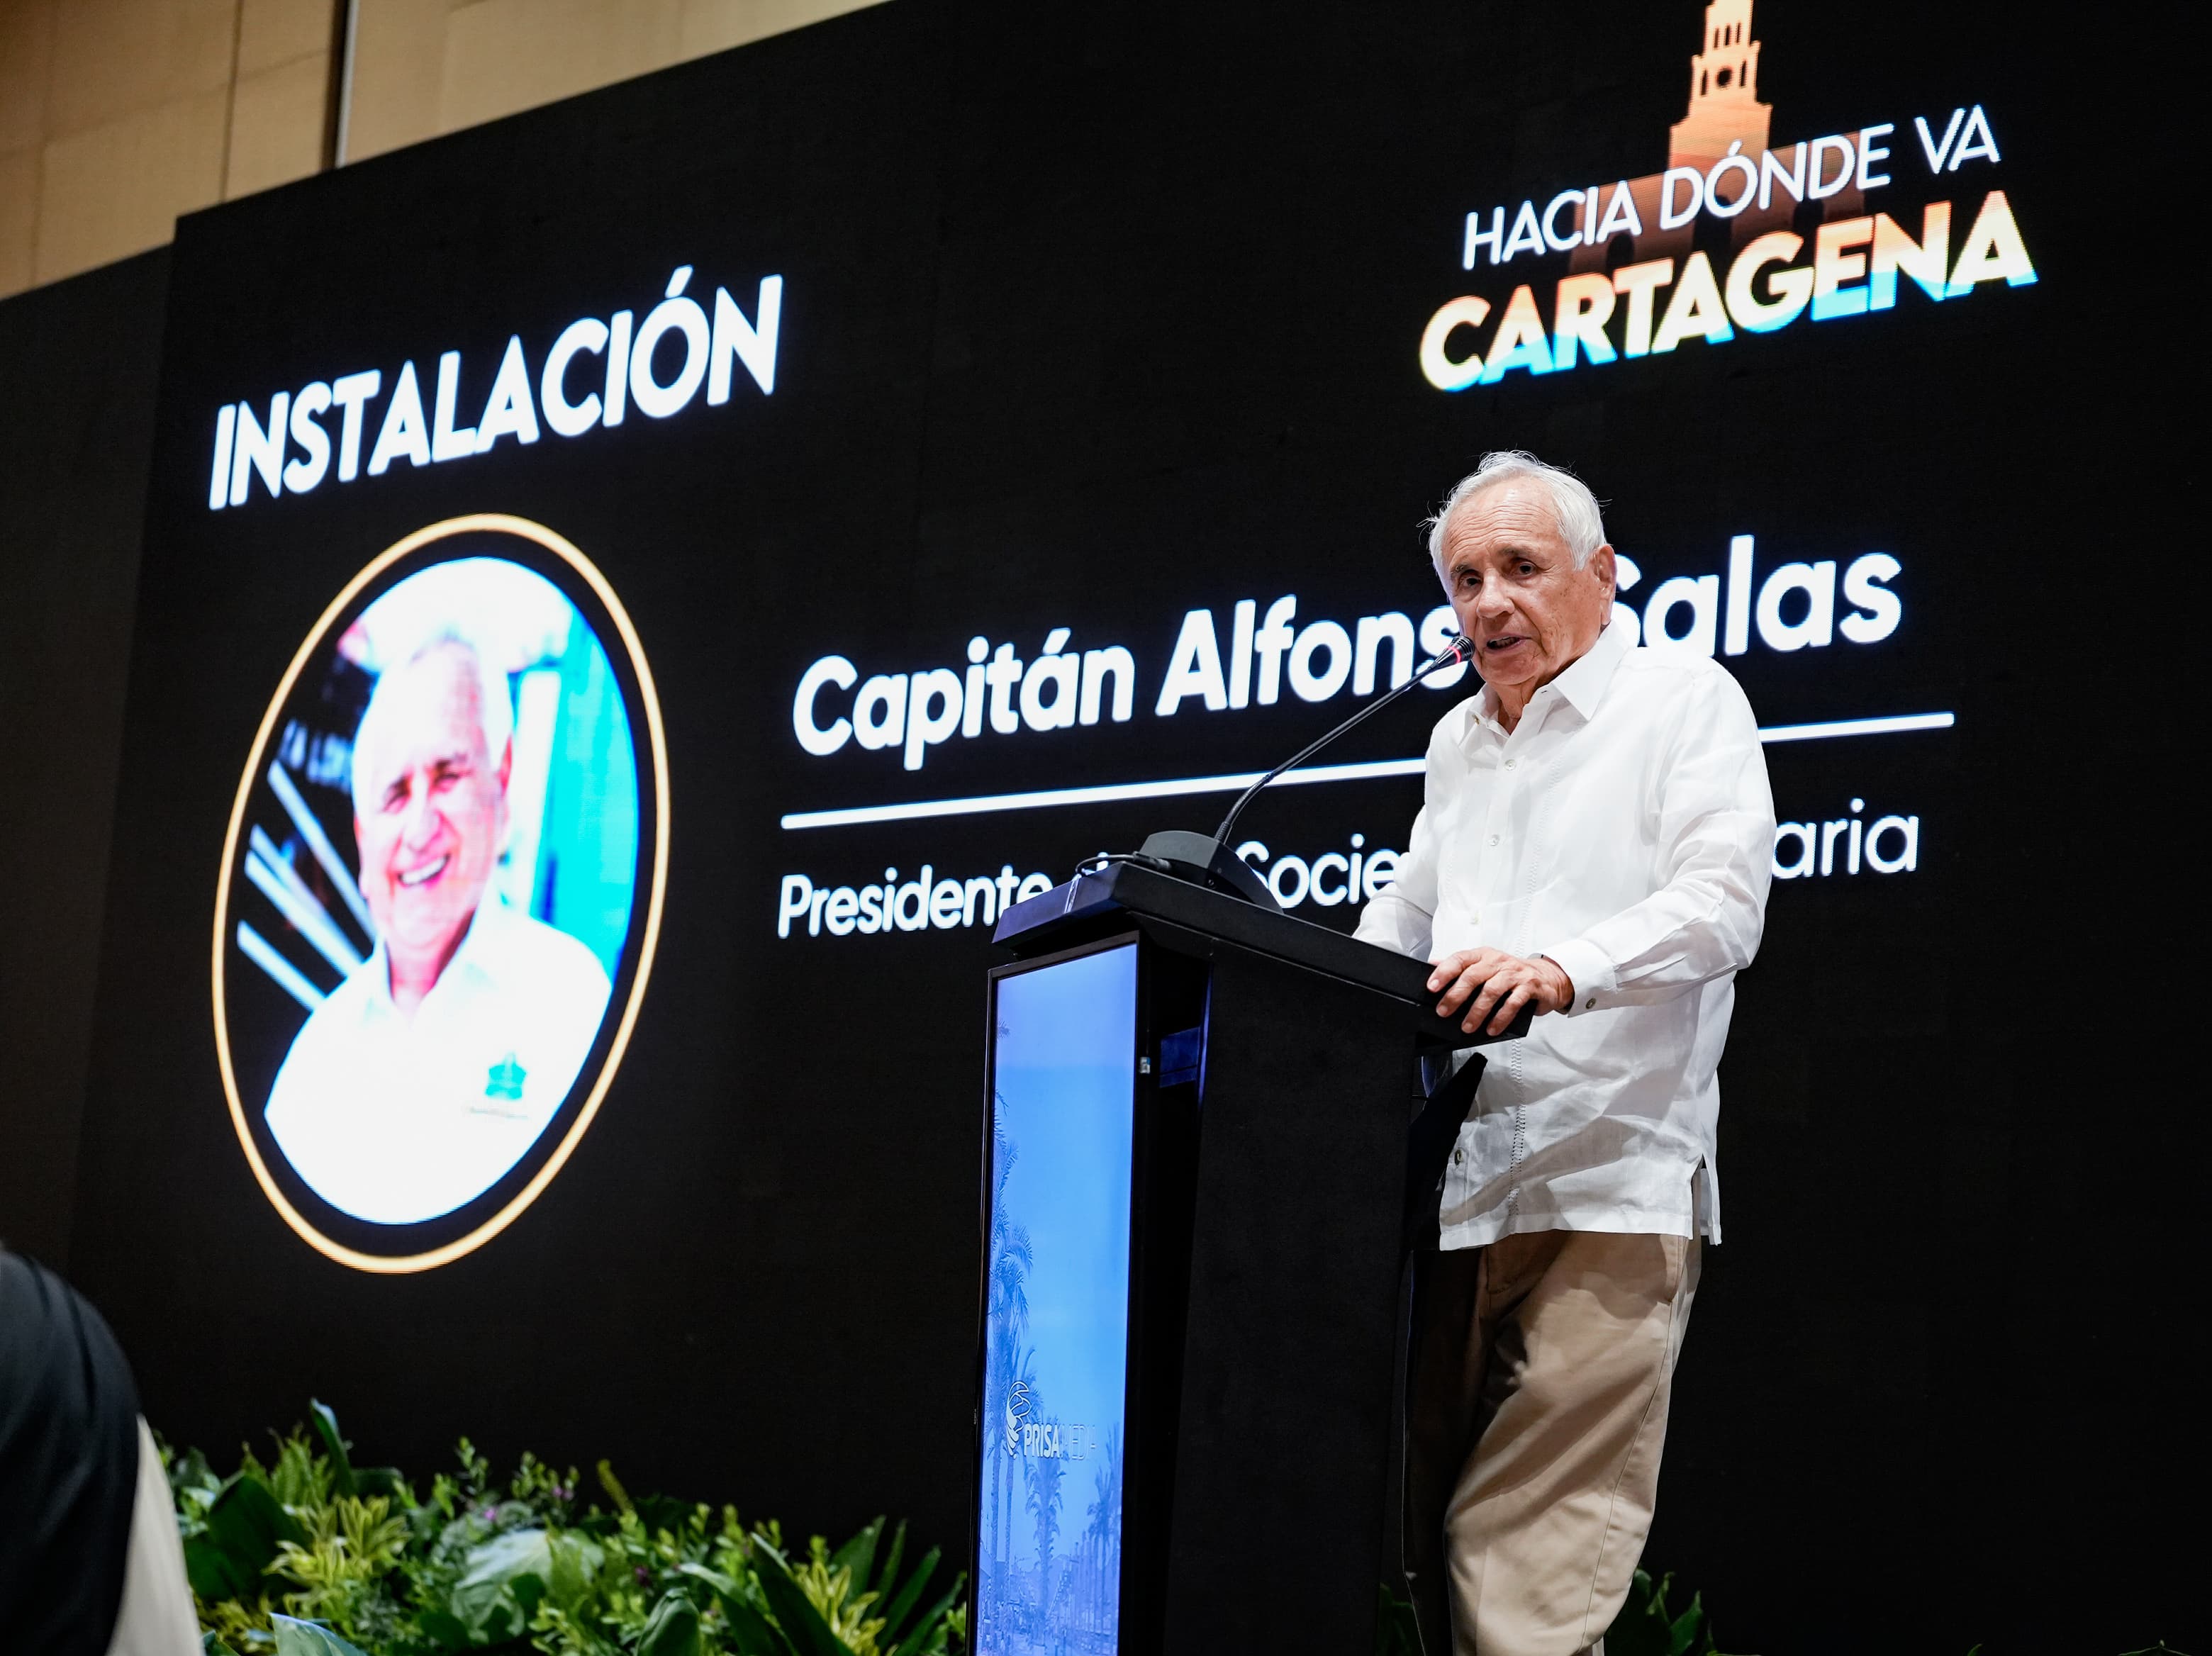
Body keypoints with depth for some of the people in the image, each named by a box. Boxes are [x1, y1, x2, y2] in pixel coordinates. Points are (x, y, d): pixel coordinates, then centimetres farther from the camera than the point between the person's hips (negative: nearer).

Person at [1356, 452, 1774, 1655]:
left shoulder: (1686, 701, 1)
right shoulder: (1458, 742, 23)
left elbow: (1721, 903, -13)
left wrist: (1562, 971, -29)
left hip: (1608, 1197, -7)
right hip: (1452, 1188, 7)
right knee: (1436, 1559, 6)